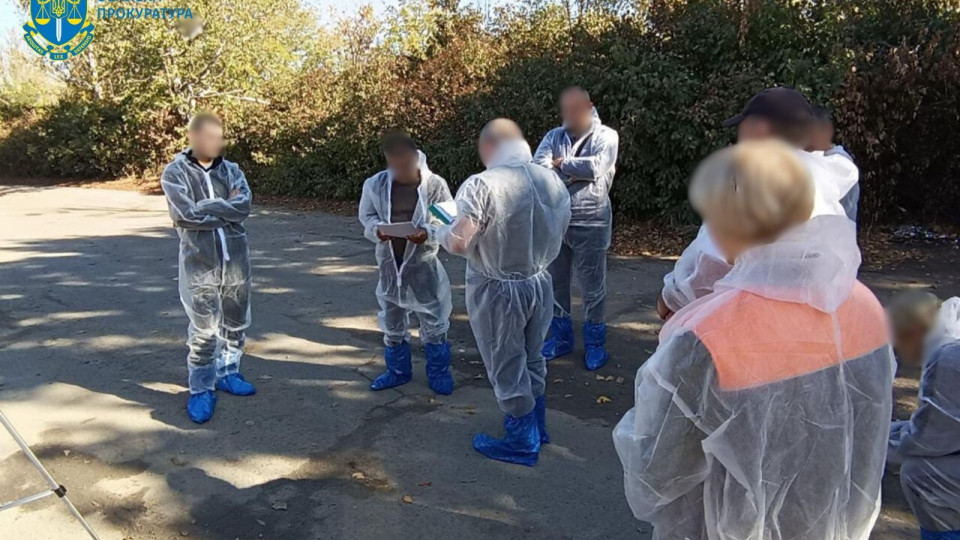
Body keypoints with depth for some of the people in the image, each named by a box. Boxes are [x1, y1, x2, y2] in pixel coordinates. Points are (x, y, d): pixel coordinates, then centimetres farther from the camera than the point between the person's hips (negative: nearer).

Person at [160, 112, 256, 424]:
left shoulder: (231, 170, 7)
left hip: (236, 258, 4)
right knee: (203, 330, -1)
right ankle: (202, 390, 14)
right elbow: (188, 215, -16)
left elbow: (244, 205, -9)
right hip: (199, 261, -4)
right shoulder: (175, 173, -3)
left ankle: (227, 374, 33)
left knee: (236, 322, 14)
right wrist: (226, 208, -8)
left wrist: (207, 206, -12)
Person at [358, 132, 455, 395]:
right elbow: (367, 216, 3)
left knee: (434, 321, 8)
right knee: (392, 322, 17)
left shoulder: (435, 185, -13)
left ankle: (438, 372, 27)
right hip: (389, 263, 3)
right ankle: (398, 370, 36)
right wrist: (377, 230, -19)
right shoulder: (374, 185, -7)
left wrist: (427, 233, -27)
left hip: (423, 264, -2)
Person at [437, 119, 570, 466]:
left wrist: (440, 232, -2)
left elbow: (459, 243, -23)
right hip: (539, 284, 6)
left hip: (497, 291, -6)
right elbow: (558, 233, 8)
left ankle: (523, 442, 25)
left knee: (506, 366, 11)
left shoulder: (482, 185, -22)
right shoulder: (554, 181, -2)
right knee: (531, 358, 23)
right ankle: (536, 426, 41)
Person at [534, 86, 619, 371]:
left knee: (593, 287, 5)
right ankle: (560, 337, 30)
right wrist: (576, 173, -16)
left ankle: (595, 343, 21)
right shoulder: (554, 136, 8)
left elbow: (596, 166, -19)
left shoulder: (606, 136, -1)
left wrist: (561, 164, -7)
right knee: (554, 283, 13)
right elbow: (537, 166, -9)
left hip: (590, 224, -4)